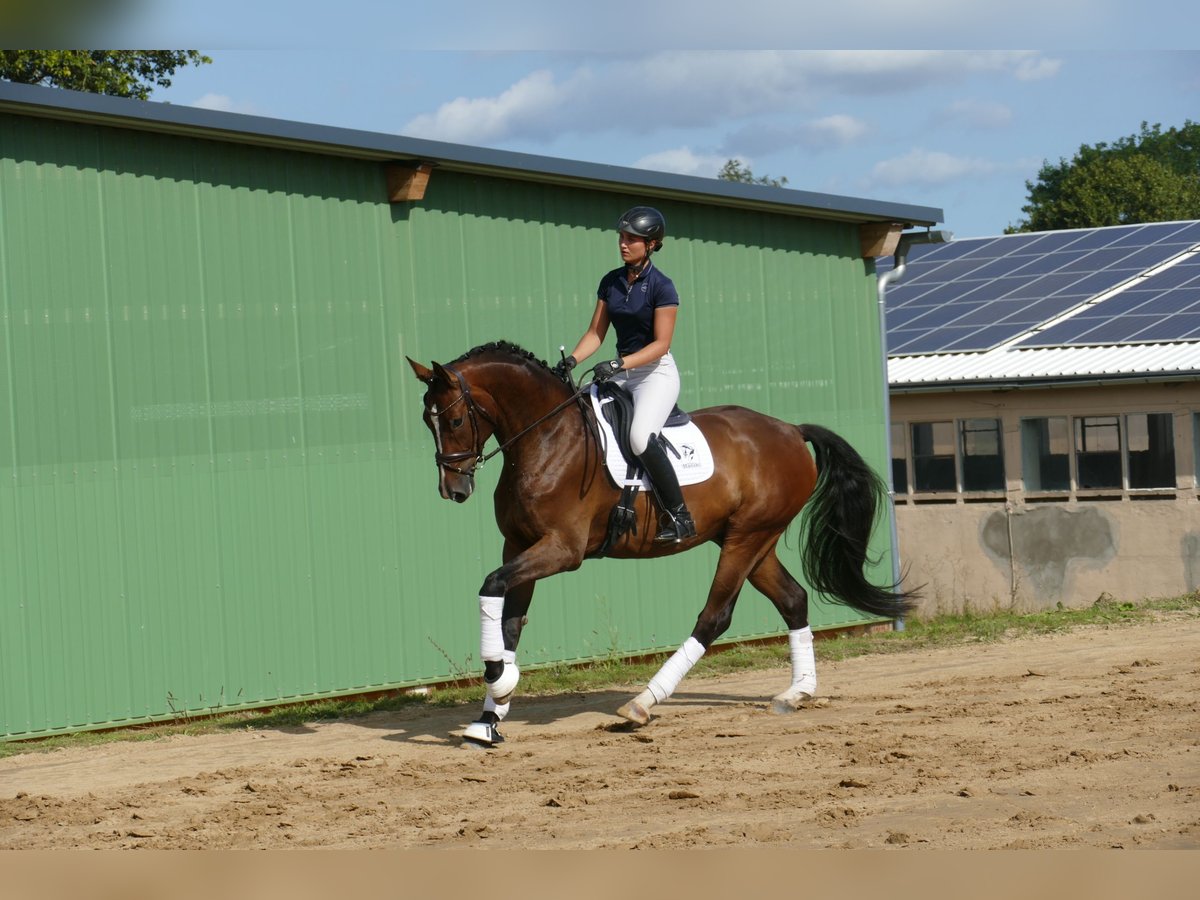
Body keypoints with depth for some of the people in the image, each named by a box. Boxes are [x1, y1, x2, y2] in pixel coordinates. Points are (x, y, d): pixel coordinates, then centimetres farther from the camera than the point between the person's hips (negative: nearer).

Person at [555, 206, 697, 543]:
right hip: (621, 372, 8)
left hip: (657, 372, -8)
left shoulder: (661, 287, -12)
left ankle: (680, 517, -22)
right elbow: (596, 332, 9)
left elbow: (661, 343, -16)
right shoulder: (611, 282, 8)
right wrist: (572, 360, -9)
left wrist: (619, 365, -26)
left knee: (641, 436, -30)